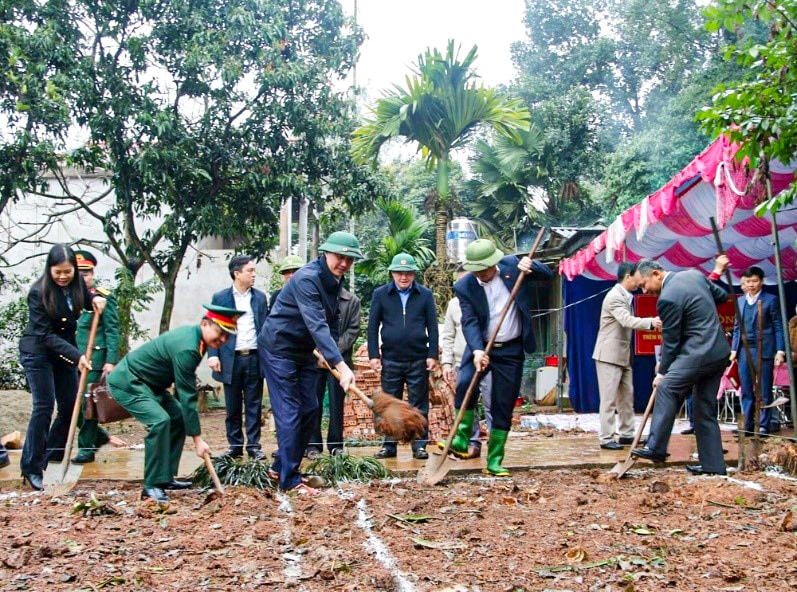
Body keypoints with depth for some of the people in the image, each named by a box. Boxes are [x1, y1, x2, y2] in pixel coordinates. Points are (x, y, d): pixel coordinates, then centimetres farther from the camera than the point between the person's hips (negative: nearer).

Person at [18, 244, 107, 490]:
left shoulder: (76, 284, -4)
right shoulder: (38, 292, -20)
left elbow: (86, 300, 19)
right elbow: (46, 334, -22)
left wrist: (95, 298, -7)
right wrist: (77, 356, -29)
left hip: (64, 352, 6)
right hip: (37, 352, -6)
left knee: (70, 406, 3)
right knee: (44, 406, -11)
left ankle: (52, 459, 16)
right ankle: (31, 468, -3)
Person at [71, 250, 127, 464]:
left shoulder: (104, 297, -4)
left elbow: (112, 331, -6)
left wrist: (111, 361, -12)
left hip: (94, 360, -5)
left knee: (88, 403, -1)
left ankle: (87, 448, 10)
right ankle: (99, 436, 25)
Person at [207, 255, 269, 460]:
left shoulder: (260, 297, 8)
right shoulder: (220, 298, 3)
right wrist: (213, 355, -8)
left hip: (254, 358, 1)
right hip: (231, 359, -1)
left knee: (254, 405, 4)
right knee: (233, 407, 6)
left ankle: (254, 445, 10)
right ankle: (235, 445, 16)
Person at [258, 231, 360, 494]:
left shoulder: (335, 280, 3)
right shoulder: (307, 279, -26)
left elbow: (331, 321, 14)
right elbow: (317, 325, -36)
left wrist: (329, 354, 3)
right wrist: (341, 365, -42)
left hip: (304, 350, 9)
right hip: (278, 347, -9)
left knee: (309, 410, 9)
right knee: (289, 412, -8)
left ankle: (281, 466, 23)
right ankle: (289, 479, -1)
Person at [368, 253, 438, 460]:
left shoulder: (425, 295, 5)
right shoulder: (380, 294, 5)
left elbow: (432, 326, 5)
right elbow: (373, 326, 5)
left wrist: (432, 355, -1)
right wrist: (373, 355, -2)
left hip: (418, 359, 0)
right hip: (390, 359, 1)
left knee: (419, 405, 4)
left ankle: (420, 445, 10)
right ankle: (389, 445, 14)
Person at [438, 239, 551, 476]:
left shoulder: (512, 265, -4)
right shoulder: (464, 287, -8)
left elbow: (547, 274, 3)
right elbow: (470, 321, -16)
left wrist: (530, 265, -19)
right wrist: (477, 350, -31)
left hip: (511, 351, 1)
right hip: (480, 347, -1)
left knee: (503, 407, 3)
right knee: (464, 383, -28)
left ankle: (495, 461, 13)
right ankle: (461, 441, -16)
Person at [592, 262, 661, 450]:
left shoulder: (626, 297, 16)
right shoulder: (614, 296, -16)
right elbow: (627, 321, -31)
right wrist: (651, 322, -42)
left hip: (623, 356, 10)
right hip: (609, 355, -10)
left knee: (626, 397, 12)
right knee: (609, 399, -6)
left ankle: (626, 434, 20)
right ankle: (606, 438, -2)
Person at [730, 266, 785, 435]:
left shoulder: (770, 300, 0)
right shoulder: (740, 301, 13)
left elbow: (778, 327, -3)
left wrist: (780, 351, -9)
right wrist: (734, 349, 9)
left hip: (764, 350, -4)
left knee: (764, 390, 0)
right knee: (746, 390, 6)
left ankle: (765, 425, 6)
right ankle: (748, 425, 12)